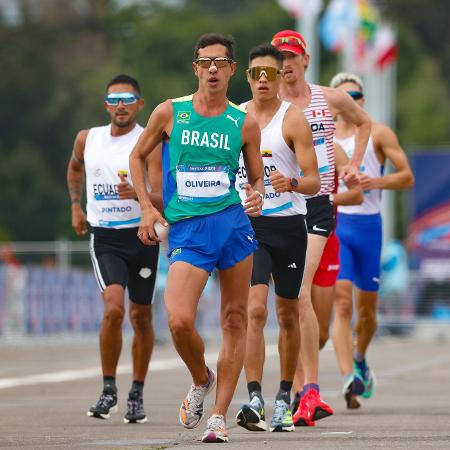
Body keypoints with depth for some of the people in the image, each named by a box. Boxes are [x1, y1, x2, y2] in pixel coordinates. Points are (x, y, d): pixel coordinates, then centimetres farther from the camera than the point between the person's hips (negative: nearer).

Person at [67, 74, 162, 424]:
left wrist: (136, 194, -37)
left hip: (142, 237, -1)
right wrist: (76, 205, 18)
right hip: (104, 238, 1)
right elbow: (75, 168, 27)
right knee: (113, 308, -19)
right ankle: (108, 391, -7)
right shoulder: (87, 139, 3)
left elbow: (160, 198, -18)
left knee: (141, 316, 7)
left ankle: (137, 395, 22)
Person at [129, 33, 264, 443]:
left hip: (234, 222, 1)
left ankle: (219, 416, 9)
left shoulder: (244, 123, 6)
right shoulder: (169, 113, 4)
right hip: (187, 229, -1)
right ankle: (201, 380, 14)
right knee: (179, 321, -17)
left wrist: (257, 196, -8)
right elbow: (138, 156, 16)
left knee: (235, 322, 1)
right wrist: (147, 207, 6)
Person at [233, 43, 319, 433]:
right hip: (246, 223, 1)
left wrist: (291, 183, -30)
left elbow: (314, 182, -10)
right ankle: (254, 399, -20)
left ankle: (284, 398, 23)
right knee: (255, 310, -14)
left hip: (288, 224, -1)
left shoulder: (293, 119, -4)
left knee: (288, 314, 9)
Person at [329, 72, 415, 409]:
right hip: (334, 224, 0)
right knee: (342, 304, -16)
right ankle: (349, 379, -24)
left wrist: (377, 181, -17)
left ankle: (360, 359, 40)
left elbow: (407, 177, 0)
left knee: (367, 309, 10)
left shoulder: (378, 134, 3)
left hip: (368, 225, 0)